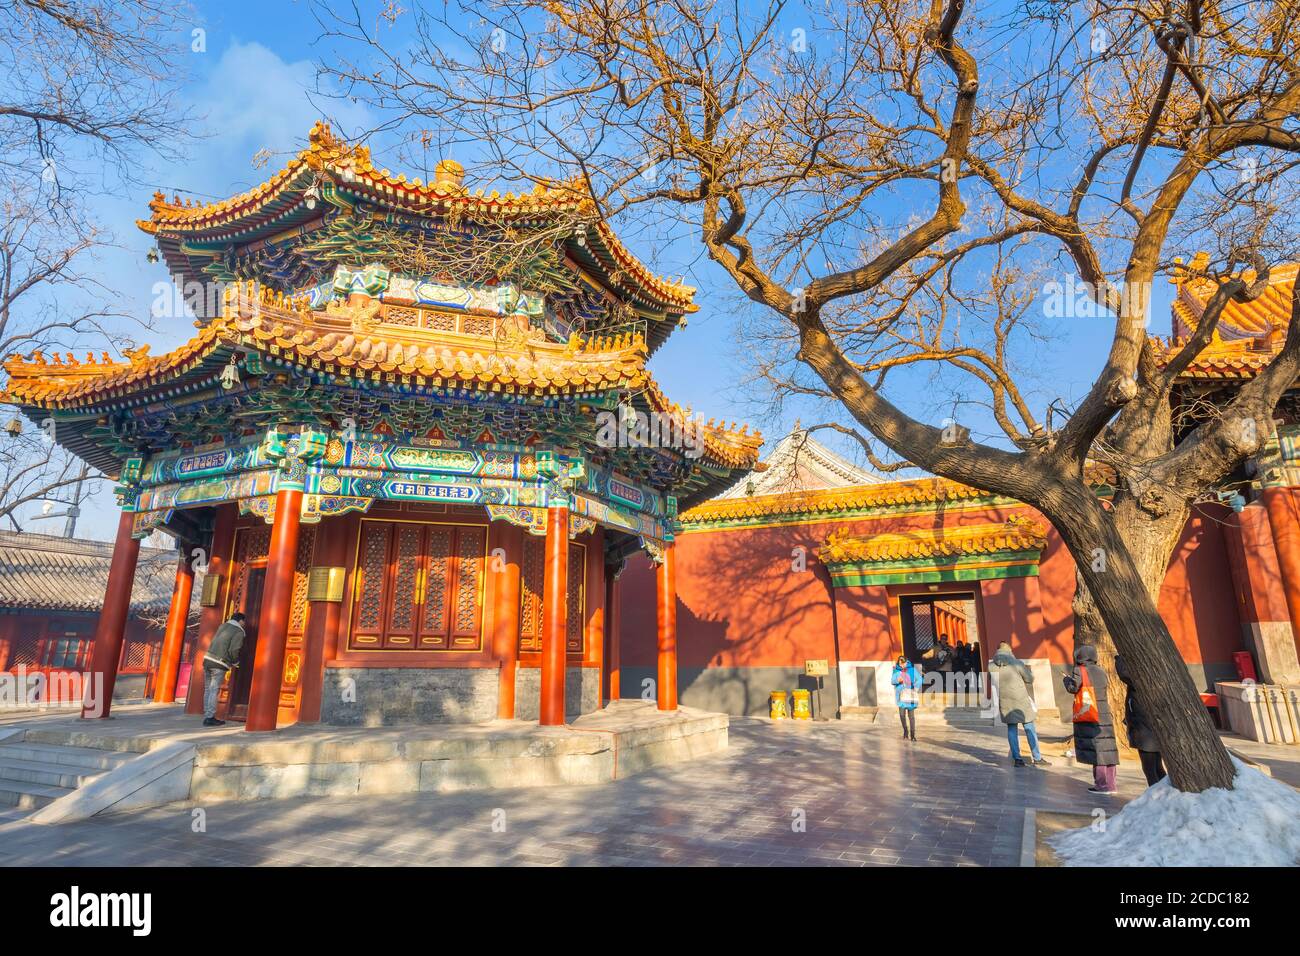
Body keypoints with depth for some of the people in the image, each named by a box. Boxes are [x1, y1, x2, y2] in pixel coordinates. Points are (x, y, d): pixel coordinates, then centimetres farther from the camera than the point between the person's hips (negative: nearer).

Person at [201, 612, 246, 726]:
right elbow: (233, 650, -13)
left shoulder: (223, 626, 15)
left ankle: (207, 716, 19)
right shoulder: (239, 632, -6)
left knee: (208, 690, 13)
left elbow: (214, 642, 21)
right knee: (214, 691, -3)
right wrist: (235, 662, 5)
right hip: (219, 664, -7)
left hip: (207, 659, 7)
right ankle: (209, 718, -2)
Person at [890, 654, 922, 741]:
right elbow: (892, 680, 2)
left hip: (910, 695, -1)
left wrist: (915, 689, -10)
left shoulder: (912, 669, -3)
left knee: (911, 715, 1)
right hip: (901, 695, 1)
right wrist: (897, 680, -19)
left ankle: (912, 735, 9)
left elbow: (919, 680, 1)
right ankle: (905, 730, 20)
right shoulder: (896, 670, 2)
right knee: (902, 714, -4)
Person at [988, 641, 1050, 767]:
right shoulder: (1017, 663, -12)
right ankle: (1037, 758, 18)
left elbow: (991, 681, 5)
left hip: (1004, 701, 3)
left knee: (1011, 728, 12)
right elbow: (1030, 679, -2)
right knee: (1029, 728, 10)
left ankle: (1017, 758, 11)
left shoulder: (991, 666, -5)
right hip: (1020, 700, -3)